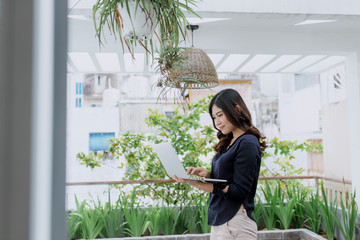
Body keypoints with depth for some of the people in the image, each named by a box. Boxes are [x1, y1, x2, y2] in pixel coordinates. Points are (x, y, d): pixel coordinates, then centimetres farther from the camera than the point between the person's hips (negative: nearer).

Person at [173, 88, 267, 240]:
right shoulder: (229, 142, 13)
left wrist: (198, 184, -25)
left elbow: (239, 192, -19)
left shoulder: (247, 144, -15)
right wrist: (208, 174, -5)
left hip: (235, 225, -8)